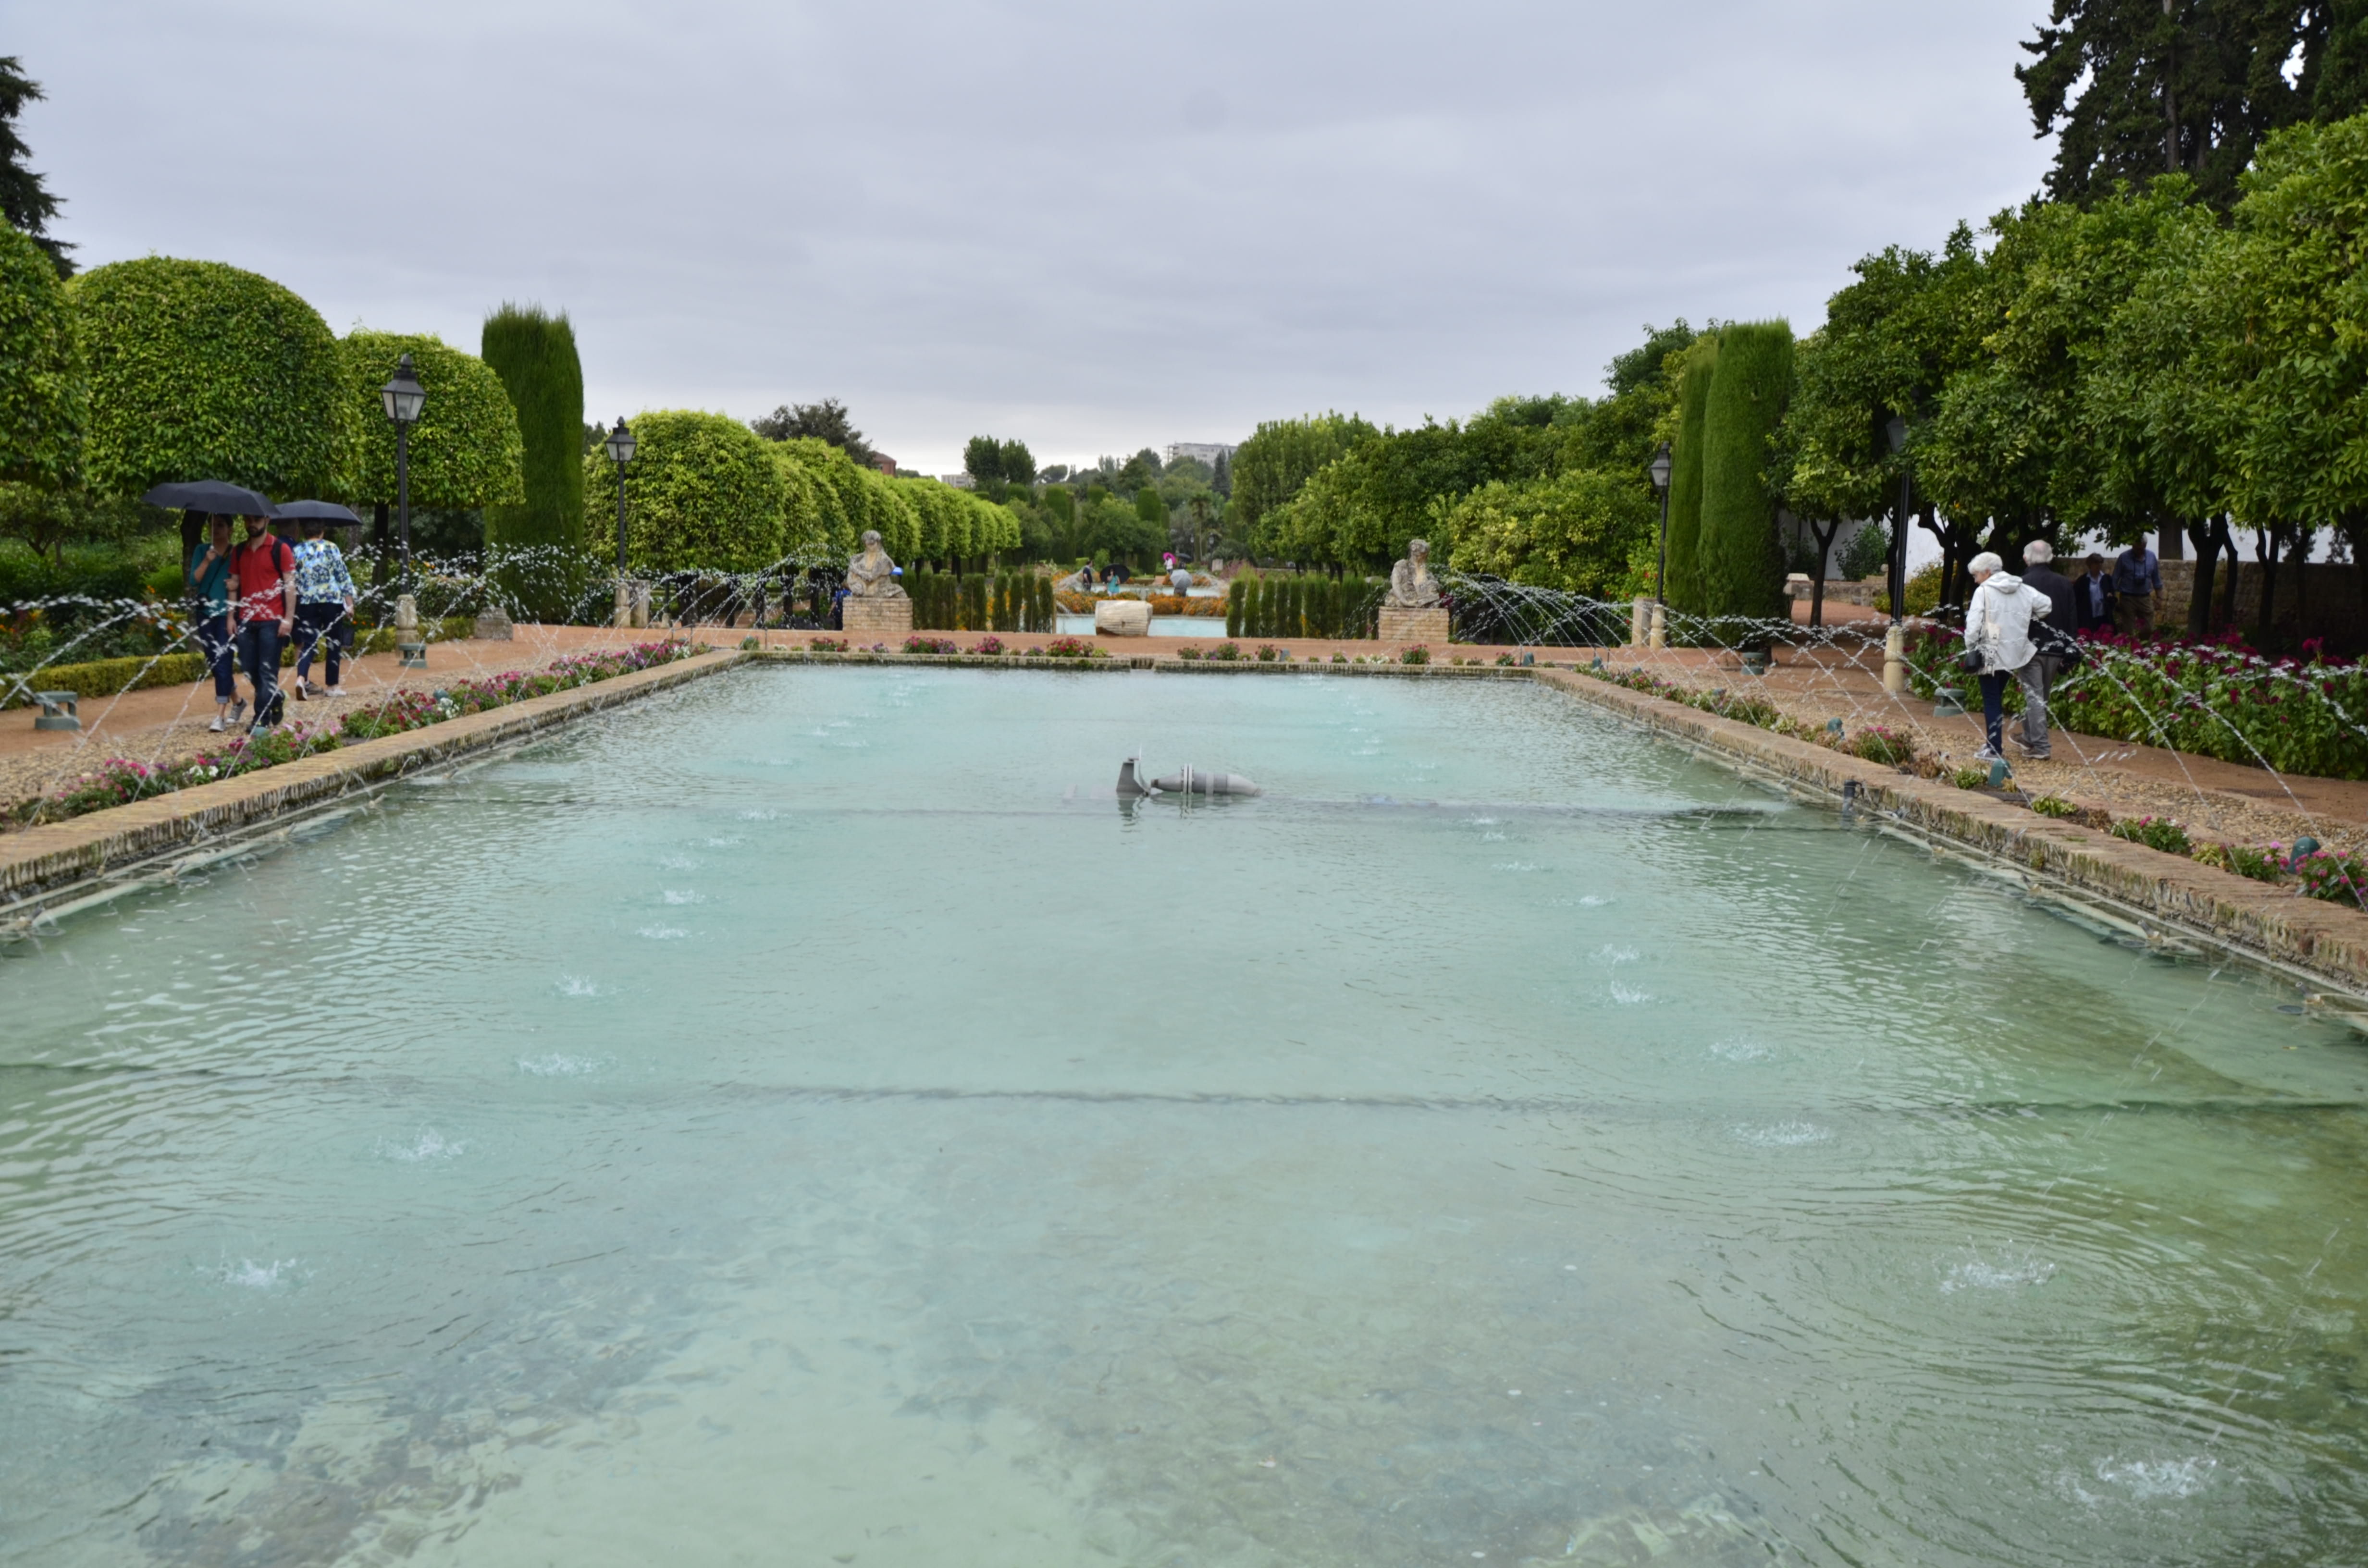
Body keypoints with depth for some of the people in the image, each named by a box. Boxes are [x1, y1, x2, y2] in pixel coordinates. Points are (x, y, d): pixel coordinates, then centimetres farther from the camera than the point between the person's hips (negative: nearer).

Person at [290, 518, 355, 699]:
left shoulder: (297, 551, 5)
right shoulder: (331, 548, -3)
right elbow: (343, 577, -4)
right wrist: (349, 602, 1)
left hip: (306, 603, 2)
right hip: (332, 601, -2)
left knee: (308, 643, 4)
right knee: (333, 643, 8)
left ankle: (301, 678, -20)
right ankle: (333, 686, 11)